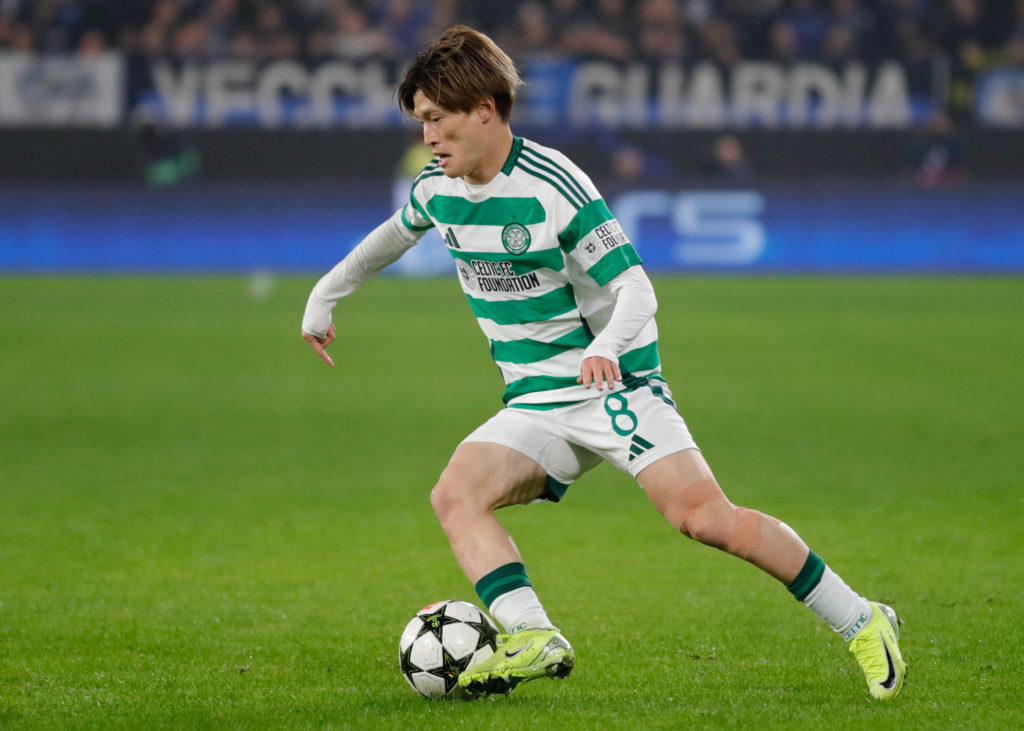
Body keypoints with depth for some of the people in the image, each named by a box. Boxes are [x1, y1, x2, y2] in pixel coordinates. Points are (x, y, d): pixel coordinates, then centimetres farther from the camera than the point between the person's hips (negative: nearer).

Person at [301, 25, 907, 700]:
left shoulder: (554, 187, -18)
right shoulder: (437, 189, 3)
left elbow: (637, 291, -19)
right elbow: (398, 233, 28)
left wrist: (606, 347, -39)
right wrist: (326, 295, 32)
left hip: (616, 385, -7)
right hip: (536, 406, 7)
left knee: (702, 516, -20)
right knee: (455, 494, -18)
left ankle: (860, 623, -8)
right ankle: (535, 639, -31)